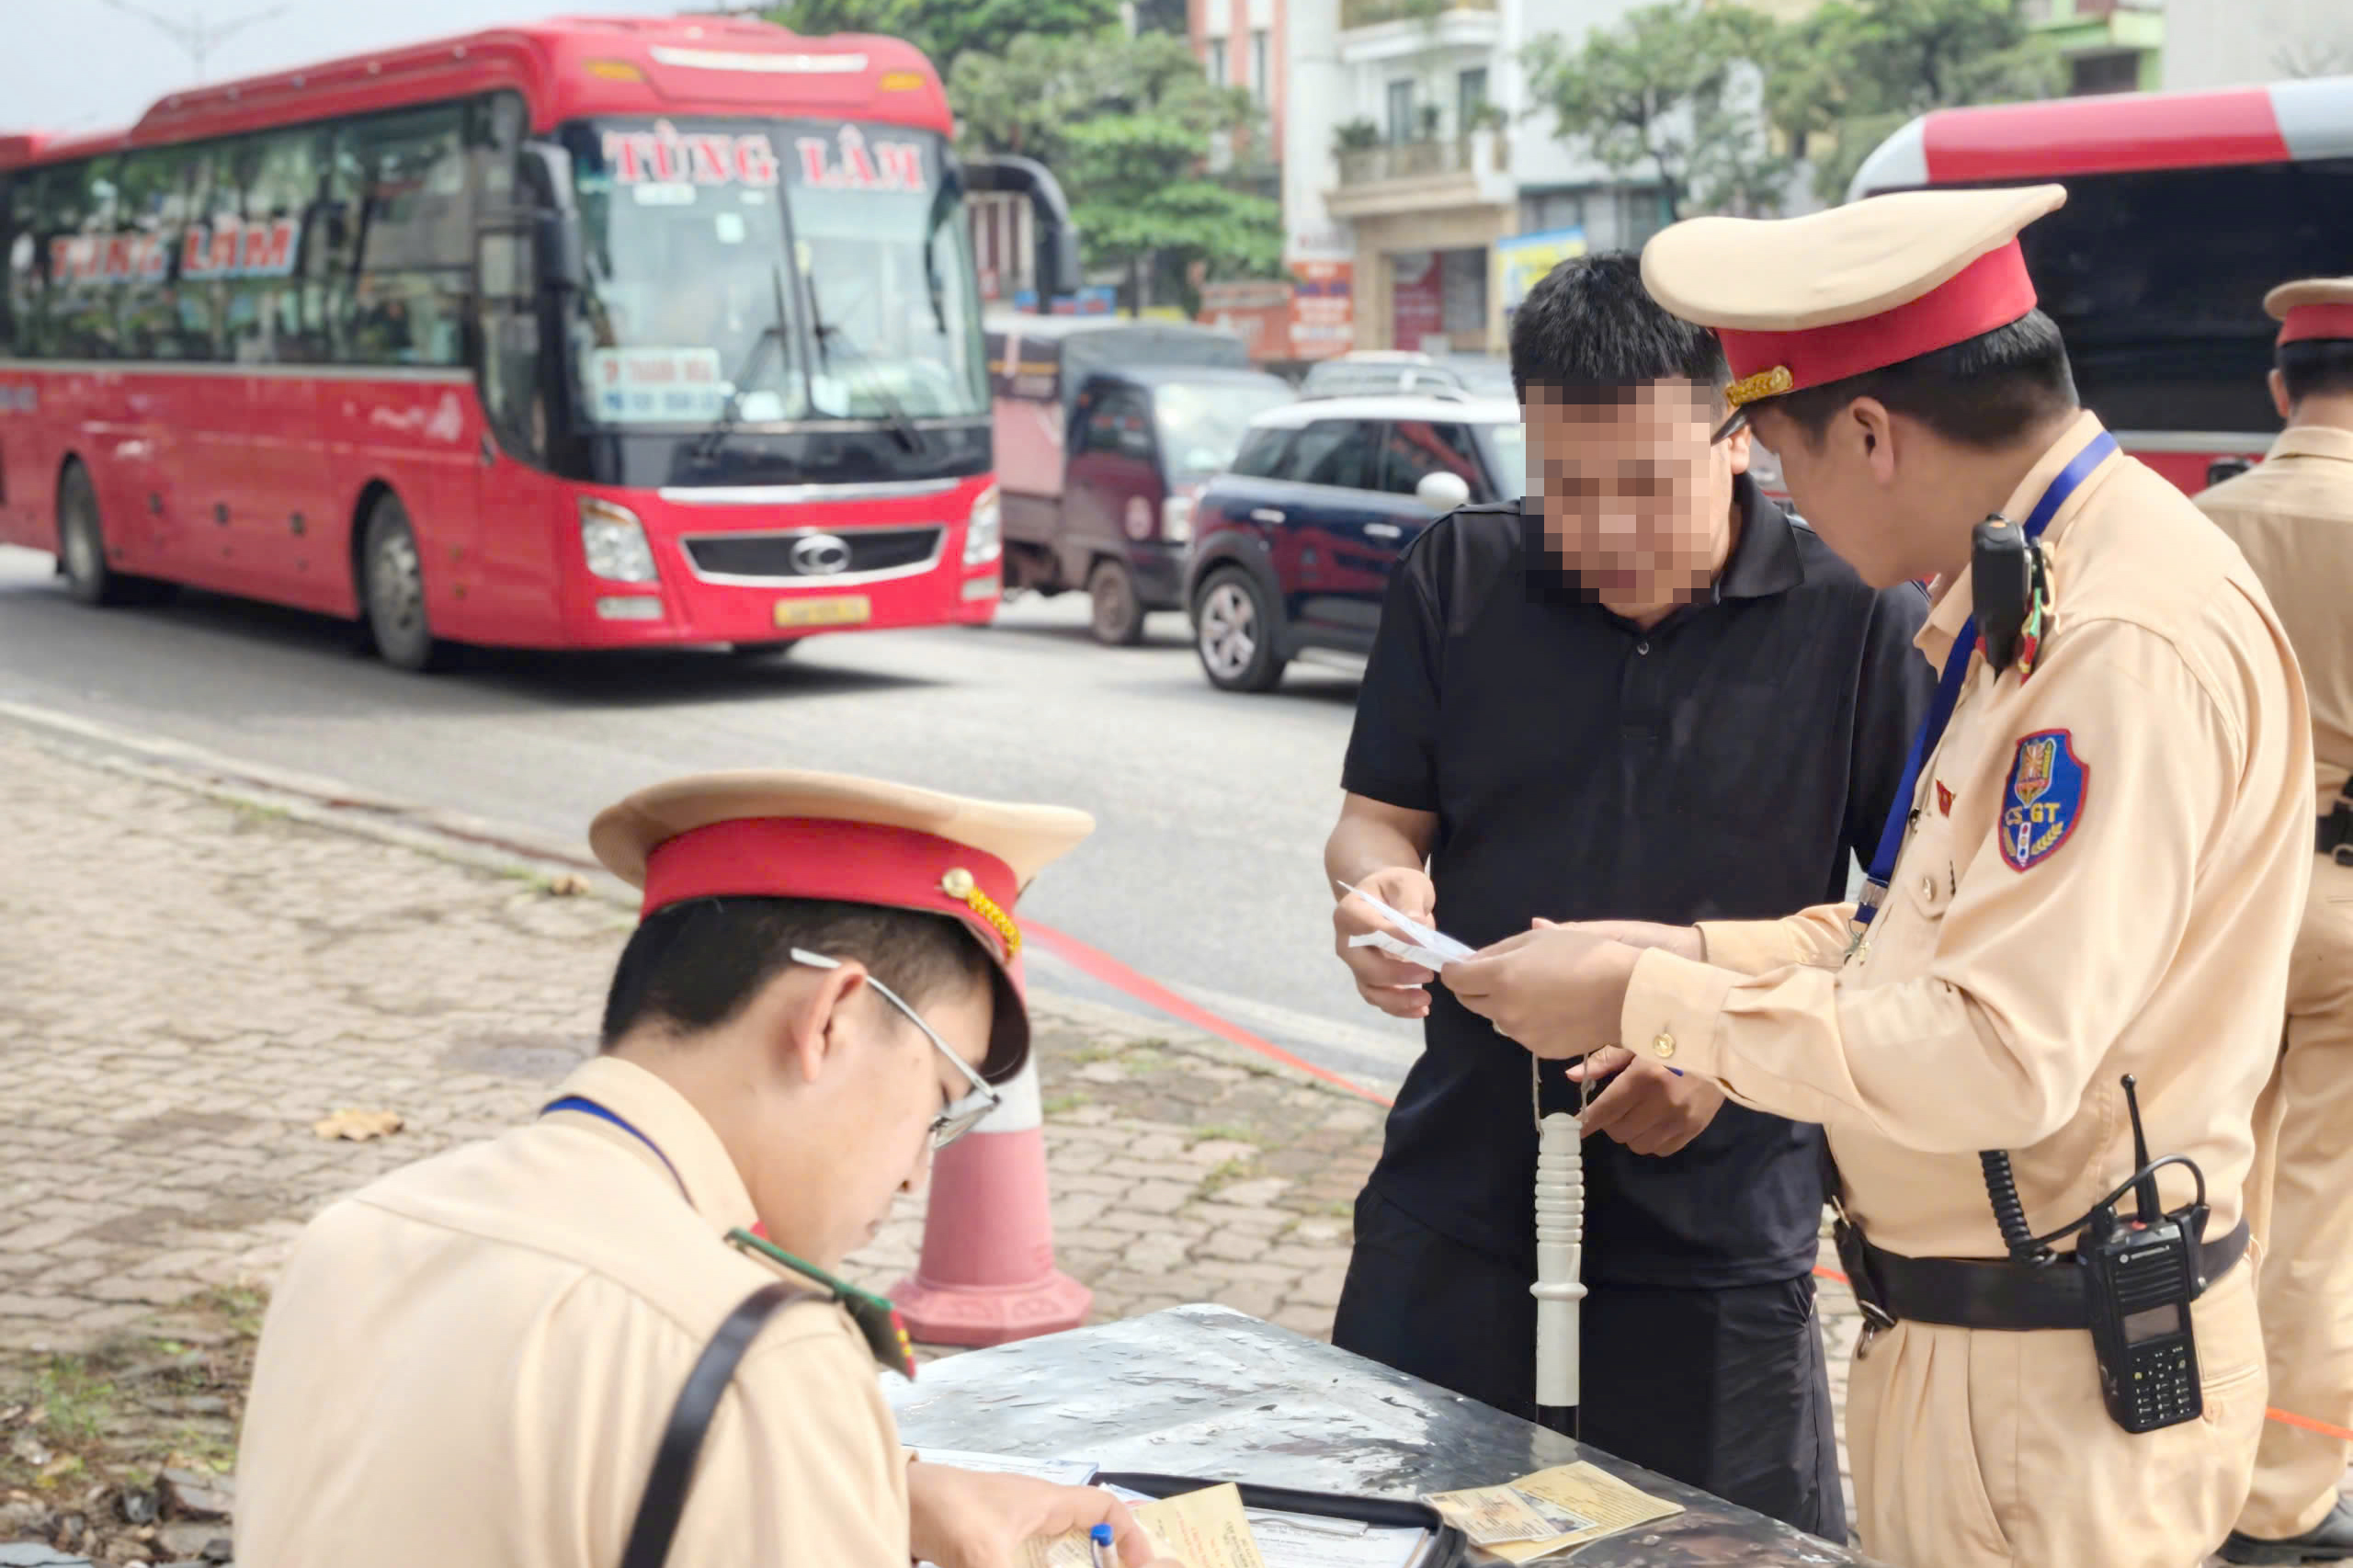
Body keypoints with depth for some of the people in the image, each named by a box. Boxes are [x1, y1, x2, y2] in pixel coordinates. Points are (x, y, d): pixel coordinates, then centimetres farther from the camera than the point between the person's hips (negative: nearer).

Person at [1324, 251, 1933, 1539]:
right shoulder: (1458, 578, 2)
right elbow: (1379, 816, 9)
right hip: (1456, 1200, 3)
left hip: (1718, 1232, -2)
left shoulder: (1859, 620, -8)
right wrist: (1382, 889, -15)